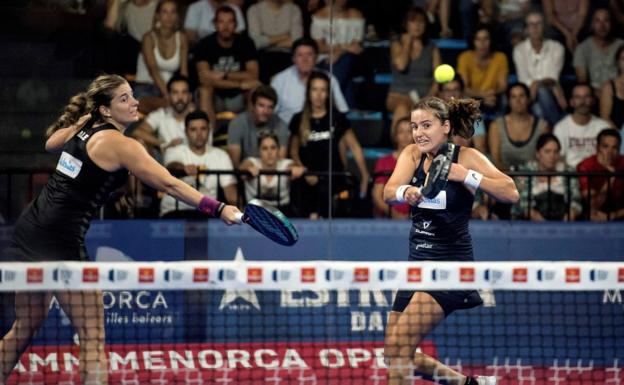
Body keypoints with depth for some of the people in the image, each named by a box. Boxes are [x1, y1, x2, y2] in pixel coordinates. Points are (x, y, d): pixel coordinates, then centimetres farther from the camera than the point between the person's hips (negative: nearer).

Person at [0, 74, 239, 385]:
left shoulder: (81, 129, 11)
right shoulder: (121, 145, -11)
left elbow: (51, 143, 35)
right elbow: (169, 185, -17)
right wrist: (219, 209, -19)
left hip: (29, 229, 9)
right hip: (61, 242, -9)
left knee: (25, 328, 19)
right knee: (92, 337, -6)